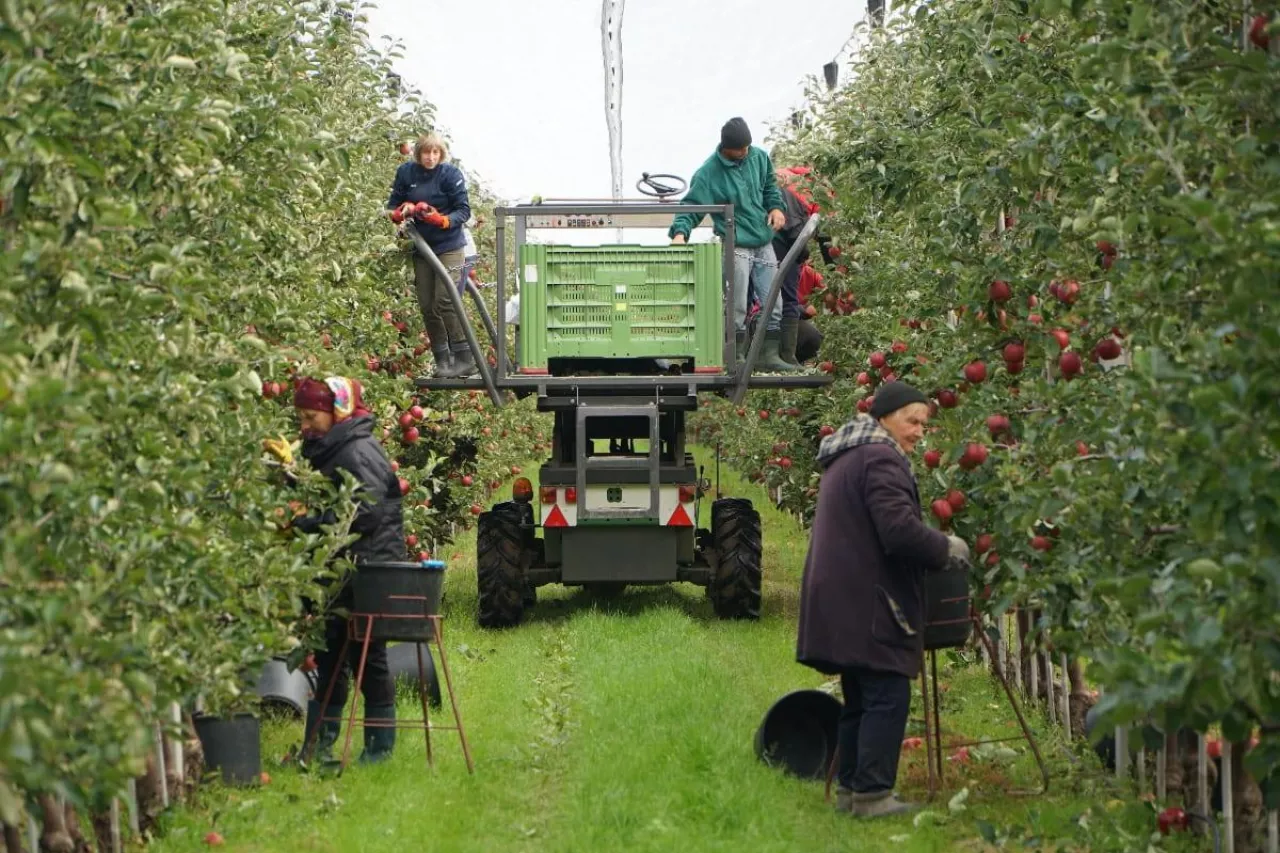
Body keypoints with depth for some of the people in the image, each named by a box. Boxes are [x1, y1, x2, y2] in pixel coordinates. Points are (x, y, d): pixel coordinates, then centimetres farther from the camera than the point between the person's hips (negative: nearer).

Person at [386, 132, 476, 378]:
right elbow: (392, 206, 12)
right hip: (421, 247, 5)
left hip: (449, 247, -5)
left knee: (445, 301, -16)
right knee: (427, 306, 4)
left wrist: (442, 220, -26)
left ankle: (465, 358, -11)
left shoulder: (450, 174, -8)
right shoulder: (405, 173, 3)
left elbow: (464, 210, -8)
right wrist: (402, 212, -12)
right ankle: (442, 360, 13)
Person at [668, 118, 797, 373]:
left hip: (764, 244, 6)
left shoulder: (759, 157, 4)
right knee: (737, 308, -5)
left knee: (773, 305, 8)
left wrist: (775, 207, 2)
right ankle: (738, 357, 6)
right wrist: (680, 232, -32)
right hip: (736, 247, -6)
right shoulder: (708, 173, -13)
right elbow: (691, 207, -15)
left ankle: (769, 355, 19)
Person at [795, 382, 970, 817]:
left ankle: (850, 789, 18)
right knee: (887, 696, -8)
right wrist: (946, 548, -7)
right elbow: (899, 529, -23)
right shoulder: (880, 459, -13)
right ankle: (872, 794, -9)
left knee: (860, 699, 15)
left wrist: (935, 547, 24)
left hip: (840, 600, 10)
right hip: (868, 600, -10)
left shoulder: (846, 457, 20)